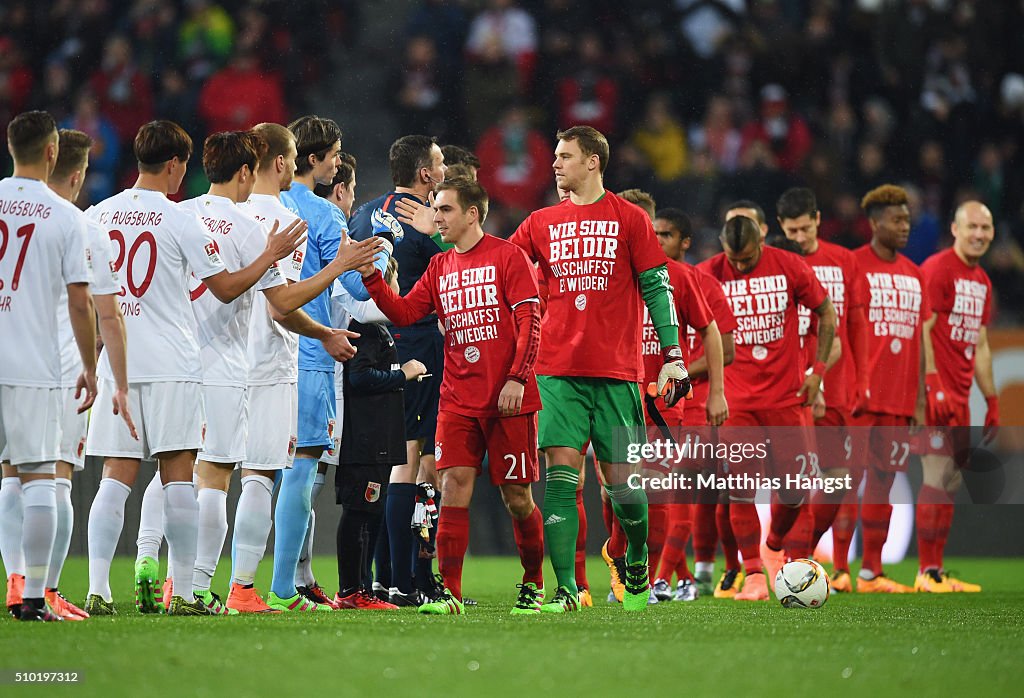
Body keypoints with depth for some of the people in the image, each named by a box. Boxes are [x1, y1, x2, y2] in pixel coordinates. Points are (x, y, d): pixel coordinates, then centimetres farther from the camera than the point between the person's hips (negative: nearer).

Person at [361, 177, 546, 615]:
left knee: (517, 497, 3)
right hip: (458, 400, 4)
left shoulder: (507, 256, -2)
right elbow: (403, 313, 7)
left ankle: (534, 584, 23)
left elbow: (529, 319, -7)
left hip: (509, 399, -4)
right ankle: (449, 593, -9)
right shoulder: (440, 267, 14)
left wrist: (517, 377, -16)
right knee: (454, 488, -8)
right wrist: (371, 277, -7)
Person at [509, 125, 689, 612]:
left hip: (617, 371, -2)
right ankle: (565, 589, -11)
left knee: (620, 478, 2)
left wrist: (673, 357, -3)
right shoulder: (541, 224, 12)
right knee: (560, 474, -10)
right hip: (558, 370, 2)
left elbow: (656, 288, 3)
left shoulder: (629, 219, 4)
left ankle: (637, 563, 30)